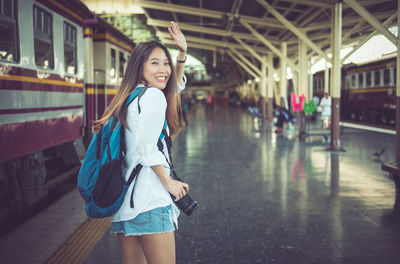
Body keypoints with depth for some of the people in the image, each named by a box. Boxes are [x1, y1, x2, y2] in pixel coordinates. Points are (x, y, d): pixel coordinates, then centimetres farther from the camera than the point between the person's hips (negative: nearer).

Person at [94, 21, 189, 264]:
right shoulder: (153, 96, -8)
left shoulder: (132, 97, 18)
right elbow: (147, 147, -17)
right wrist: (169, 182, -8)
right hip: (150, 201, -9)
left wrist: (182, 53, 23)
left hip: (124, 202, 10)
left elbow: (175, 85, 33)